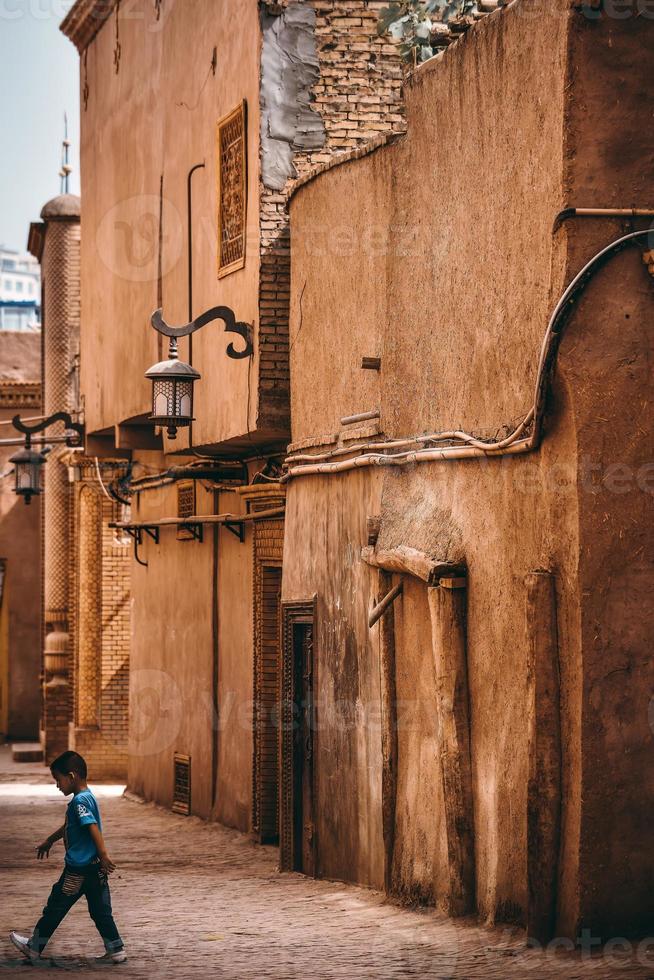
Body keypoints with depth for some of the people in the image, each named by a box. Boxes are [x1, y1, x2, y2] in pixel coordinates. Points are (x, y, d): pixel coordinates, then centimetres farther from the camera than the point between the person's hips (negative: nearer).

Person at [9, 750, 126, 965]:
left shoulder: (80, 801, -16)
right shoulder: (87, 798, 14)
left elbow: (94, 828, -26)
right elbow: (69, 827, 29)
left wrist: (104, 856, -32)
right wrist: (50, 841, 41)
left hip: (78, 869, -9)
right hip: (94, 867, 9)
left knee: (55, 907, 6)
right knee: (100, 910, 10)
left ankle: (35, 946, 18)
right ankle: (115, 950, 7)